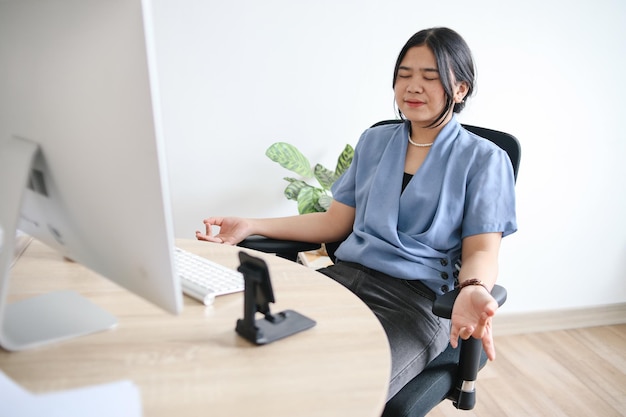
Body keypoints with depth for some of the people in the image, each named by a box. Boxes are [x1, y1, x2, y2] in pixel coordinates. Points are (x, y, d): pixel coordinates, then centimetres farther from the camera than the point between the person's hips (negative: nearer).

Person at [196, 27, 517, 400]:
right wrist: (251, 226, 9)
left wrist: (473, 290, -28)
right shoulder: (374, 142, 18)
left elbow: (482, 251, -2)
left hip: (418, 297, -4)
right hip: (346, 276, 4)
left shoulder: (483, 159, 4)